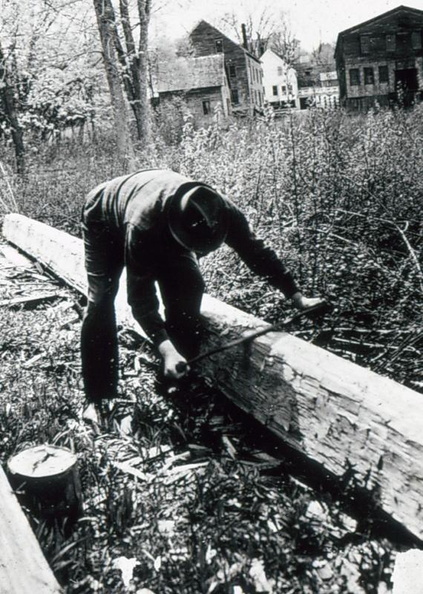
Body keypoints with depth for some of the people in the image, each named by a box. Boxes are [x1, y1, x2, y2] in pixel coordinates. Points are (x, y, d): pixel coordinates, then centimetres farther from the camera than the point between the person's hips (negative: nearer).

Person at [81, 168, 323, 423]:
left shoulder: (221, 211, -35)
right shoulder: (142, 225, -48)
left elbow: (256, 252, -20)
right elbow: (140, 295, -40)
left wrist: (298, 297, -18)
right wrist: (166, 349, -49)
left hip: (162, 228, 4)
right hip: (104, 217, -3)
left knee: (188, 289, -16)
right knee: (101, 299, -15)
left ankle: (180, 386, -3)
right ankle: (97, 399, -5)